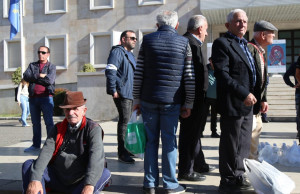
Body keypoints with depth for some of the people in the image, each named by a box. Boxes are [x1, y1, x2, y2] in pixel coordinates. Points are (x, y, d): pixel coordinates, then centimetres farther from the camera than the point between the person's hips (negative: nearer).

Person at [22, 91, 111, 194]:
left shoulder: (93, 128, -7)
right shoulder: (58, 128, 6)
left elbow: (96, 157, -23)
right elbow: (46, 152, -9)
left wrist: (89, 185, -39)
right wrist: (35, 179, -26)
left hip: (80, 183, -3)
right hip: (57, 179, 3)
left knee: (105, 173, -29)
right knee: (29, 165, -12)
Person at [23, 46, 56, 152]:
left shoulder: (51, 67, 5)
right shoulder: (32, 65, 17)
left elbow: (50, 80, -13)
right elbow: (26, 76, -1)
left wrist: (34, 78, -5)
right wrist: (39, 76, -11)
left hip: (46, 97, -4)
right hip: (33, 98, 4)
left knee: (49, 122, -5)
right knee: (35, 123, 11)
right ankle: (36, 145, 20)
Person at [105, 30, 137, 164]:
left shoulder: (130, 55, 22)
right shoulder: (117, 51, -8)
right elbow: (110, 71, -18)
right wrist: (113, 90, -21)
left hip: (130, 94, 10)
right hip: (122, 94, -10)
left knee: (127, 121, 14)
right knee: (124, 121, -10)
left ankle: (126, 149, 25)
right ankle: (122, 154, -6)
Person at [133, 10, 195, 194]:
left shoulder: (148, 40, 3)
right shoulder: (184, 42, 1)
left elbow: (138, 73, 1)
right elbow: (189, 77, 0)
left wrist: (137, 99, 9)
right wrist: (188, 103, 6)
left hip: (148, 99, 1)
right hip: (172, 101, -1)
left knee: (151, 141, 8)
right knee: (169, 141, 6)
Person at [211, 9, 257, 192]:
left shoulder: (244, 45, 20)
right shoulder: (222, 43, -8)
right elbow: (222, 74, -18)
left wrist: (250, 96, 12)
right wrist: (244, 94, -22)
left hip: (247, 104, 9)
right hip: (232, 104, -9)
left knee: (244, 144, 14)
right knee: (231, 145, 0)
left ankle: (238, 177, 26)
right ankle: (228, 181, 12)